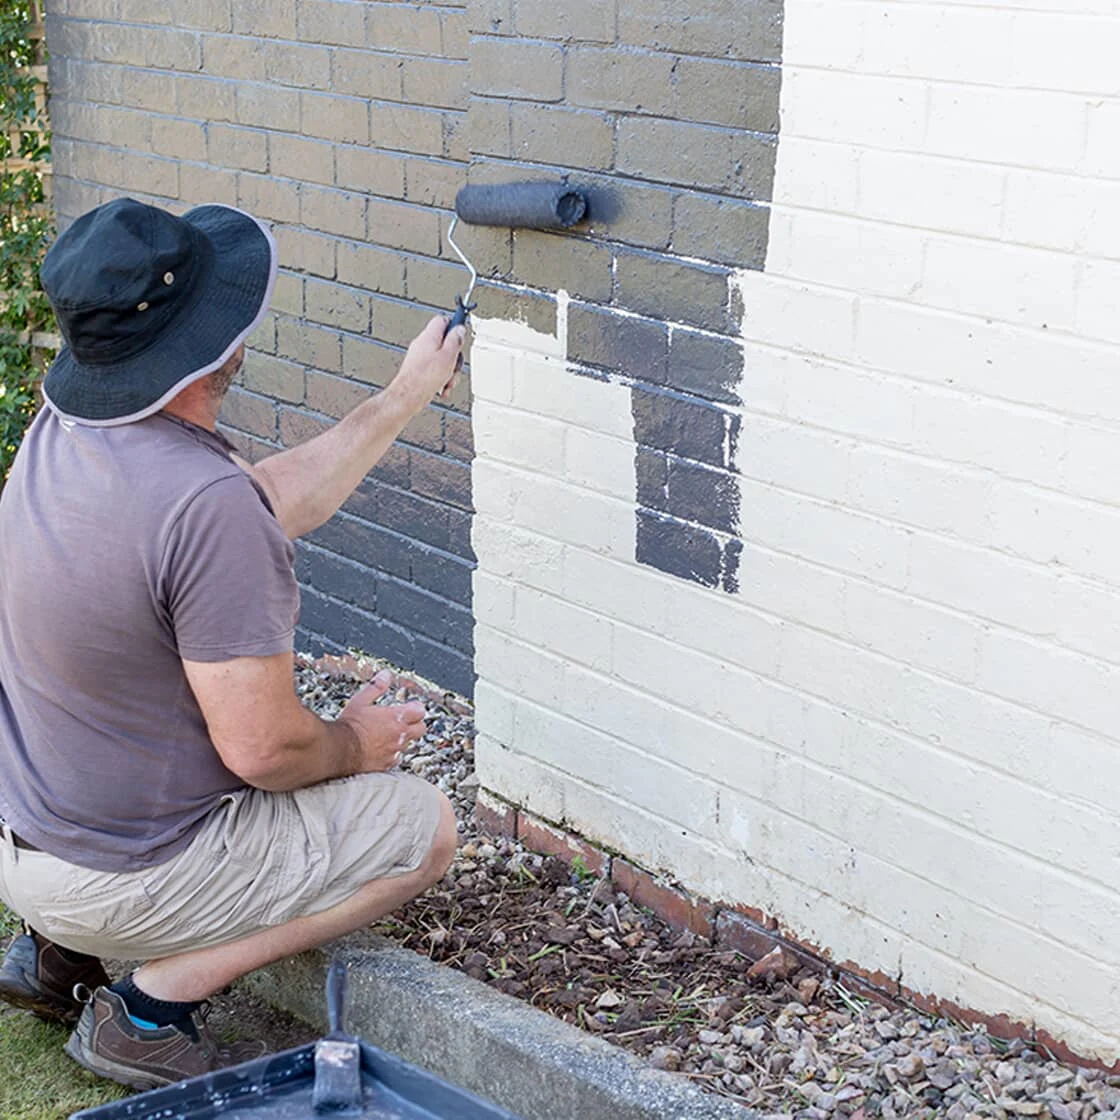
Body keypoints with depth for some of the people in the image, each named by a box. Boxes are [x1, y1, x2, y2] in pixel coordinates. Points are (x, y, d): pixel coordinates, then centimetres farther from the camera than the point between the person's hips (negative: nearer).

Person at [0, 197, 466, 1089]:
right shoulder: (206, 504, -31)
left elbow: (279, 501, 11)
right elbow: (261, 748, -26)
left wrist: (410, 393, 17)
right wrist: (358, 744, -4)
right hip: (121, 879, -8)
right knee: (425, 827, 4)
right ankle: (154, 1003, 0)